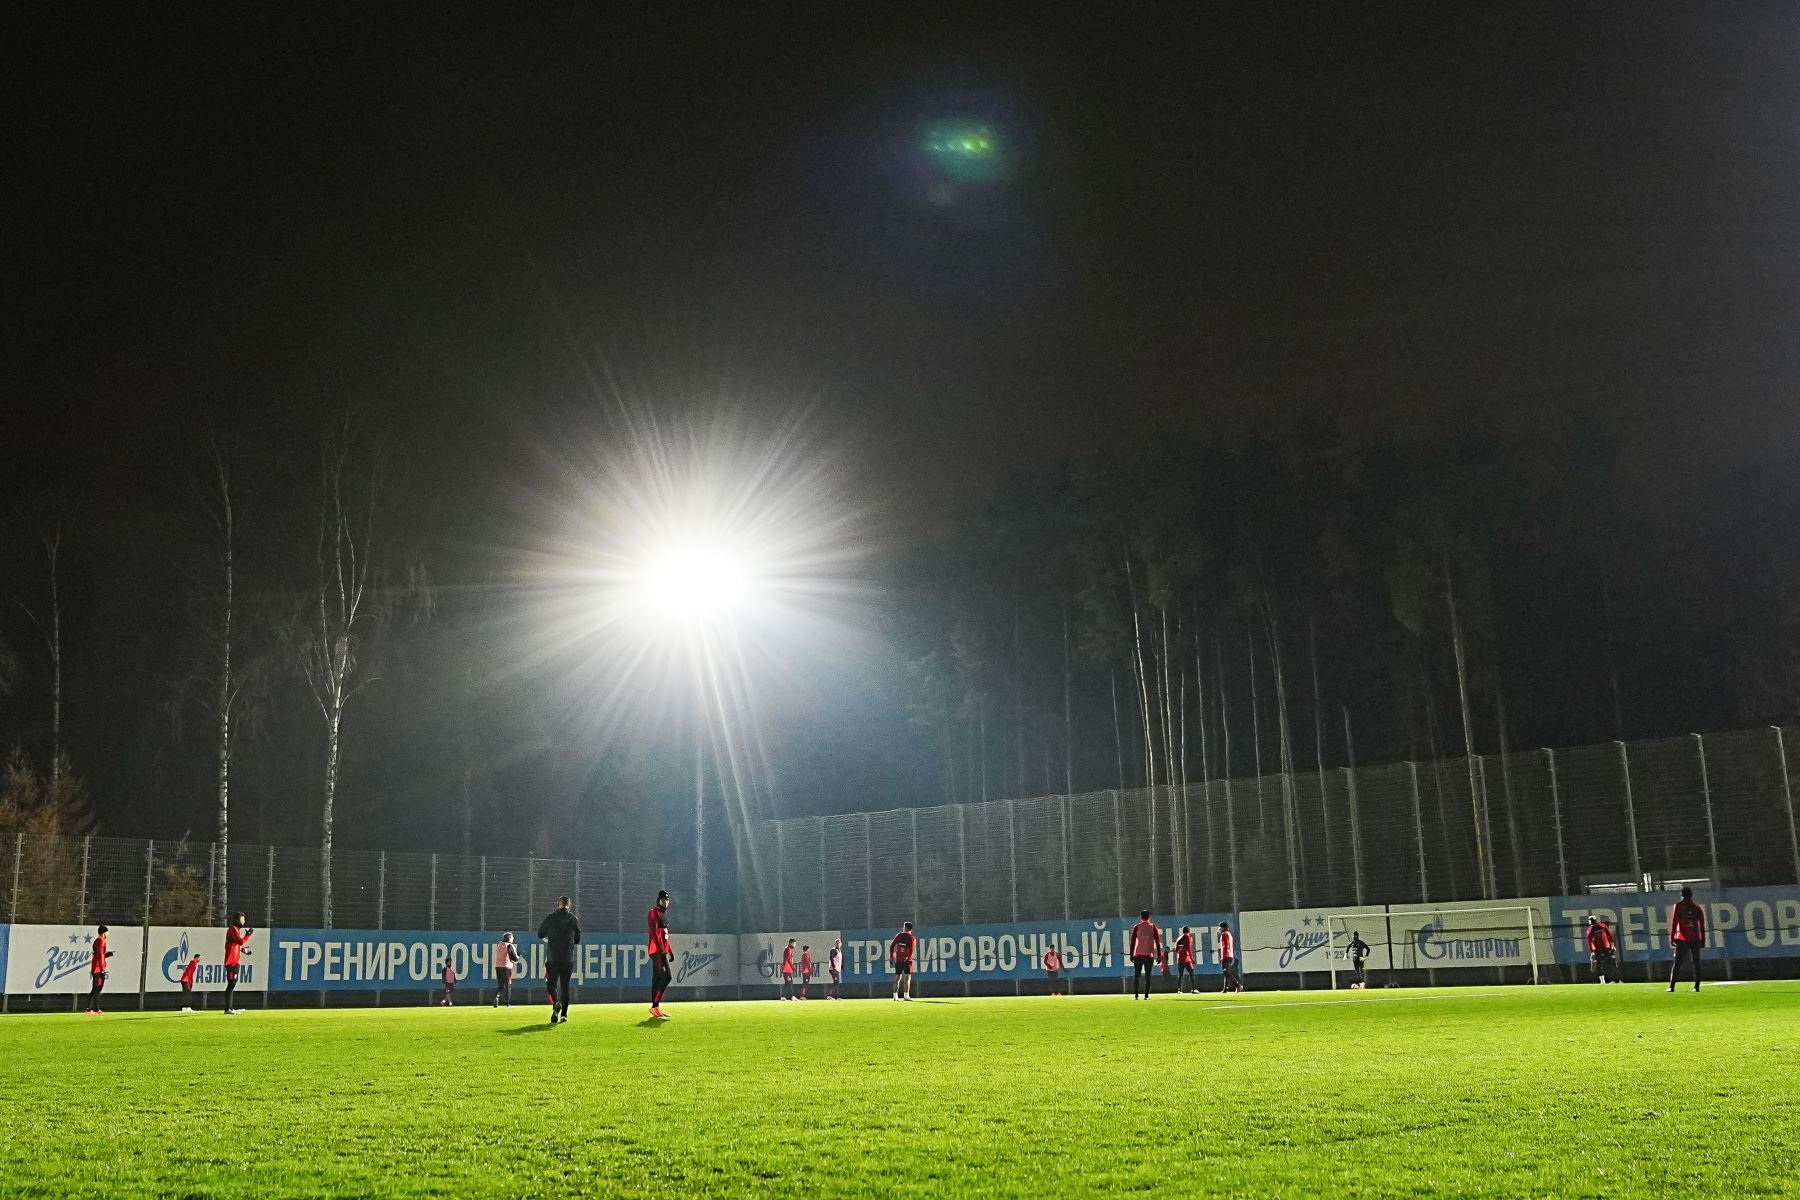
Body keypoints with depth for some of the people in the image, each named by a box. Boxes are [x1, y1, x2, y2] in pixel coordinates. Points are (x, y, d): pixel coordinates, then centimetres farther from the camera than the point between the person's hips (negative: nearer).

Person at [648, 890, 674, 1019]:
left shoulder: (664, 914, 22)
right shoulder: (654, 912, -7)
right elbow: (654, 933, -16)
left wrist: (670, 951, 21)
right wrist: (661, 950, -23)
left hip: (662, 950, 10)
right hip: (657, 950, -10)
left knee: (657, 978, 9)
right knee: (667, 976, -17)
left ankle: (655, 1008, 11)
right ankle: (655, 1006, -20)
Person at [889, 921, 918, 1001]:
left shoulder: (899, 935, 8)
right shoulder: (912, 937, -1)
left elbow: (892, 945, 4)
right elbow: (912, 949, -14)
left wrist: (891, 957, 7)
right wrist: (909, 958, -15)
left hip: (898, 959, 4)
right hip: (907, 960, -4)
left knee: (897, 978, 10)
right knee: (907, 978, -1)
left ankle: (895, 995, 8)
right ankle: (906, 995, -8)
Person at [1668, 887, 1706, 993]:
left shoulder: (1678, 906, 2)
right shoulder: (1697, 908, 10)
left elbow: (1674, 922, -4)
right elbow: (1702, 926, 8)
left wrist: (1671, 938, -2)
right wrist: (1703, 940, 12)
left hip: (1682, 939, -2)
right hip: (1695, 939, 2)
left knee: (1677, 963, -1)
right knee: (1696, 963, 10)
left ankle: (1672, 987, -7)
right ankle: (1697, 986, 4)